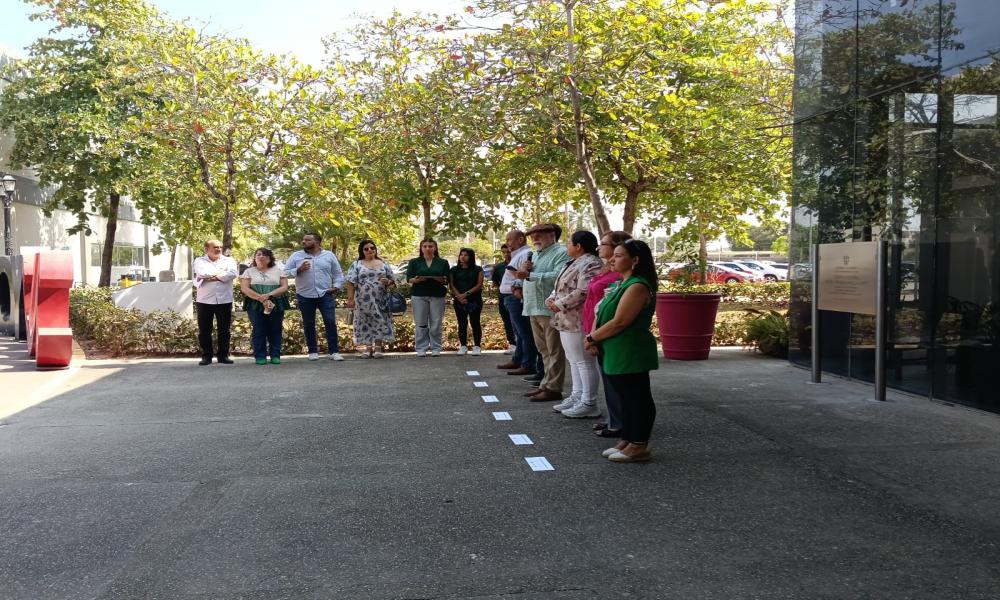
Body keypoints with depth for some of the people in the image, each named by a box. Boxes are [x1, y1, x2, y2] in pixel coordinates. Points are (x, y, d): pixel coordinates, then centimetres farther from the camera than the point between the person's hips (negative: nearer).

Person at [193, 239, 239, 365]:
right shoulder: (200, 261, 7)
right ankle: (206, 356, 11)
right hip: (205, 301, -1)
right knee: (204, 330, 3)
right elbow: (202, 273, -14)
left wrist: (214, 276, -11)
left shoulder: (229, 260, 9)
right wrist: (221, 272, -5)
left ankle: (223, 355, 14)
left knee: (224, 330, 5)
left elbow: (233, 274, -11)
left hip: (225, 300, 1)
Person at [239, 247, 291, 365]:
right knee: (258, 331, -3)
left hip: (276, 306, 1)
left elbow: (284, 287, 1)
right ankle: (260, 356, 4)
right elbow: (245, 289, -2)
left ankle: (275, 356, 8)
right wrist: (261, 298, -16)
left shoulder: (278, 270, 12)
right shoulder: (249, 271, 10)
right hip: (255, 306, -1)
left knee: (275, 330, 1)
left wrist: (269, 295, -15)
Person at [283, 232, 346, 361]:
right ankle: (313, 351, 16)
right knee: (308, 324, 6)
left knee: (331, 322, -5)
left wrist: (336, 287, -1)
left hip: (326, 295, 0)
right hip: (305, 296, 0)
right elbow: (286, 272, 3)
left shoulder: (329, 255, 8)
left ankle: (334, 351, -1)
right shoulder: (296, 256, 6)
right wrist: (298, 270, -13)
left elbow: (338, 273, 13)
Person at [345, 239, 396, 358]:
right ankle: (368, 348, 6)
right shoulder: (356, 265, 7)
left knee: (380, 321, -3)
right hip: (364, 300, -1)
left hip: (381, 300, 1)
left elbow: (392, 282, 14)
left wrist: (388, 282, -8)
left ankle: (378, 347, 3)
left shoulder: (384, 264, 12)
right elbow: (351, 283, 0)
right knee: (365, 322, 0)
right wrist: (350, 299, -8)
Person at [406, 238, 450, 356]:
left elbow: (447, 280, 7)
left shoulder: (443, 262, 11)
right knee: (420, 324, -1)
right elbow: (409, 278, 4)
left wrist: (441, 280, -16)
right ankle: (421, 348, 4)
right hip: (419, 295, 0)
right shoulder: (414, 262, 10)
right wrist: (416, 280, -17)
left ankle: (436, 348, 8)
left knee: (436, 323, 0)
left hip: (437, 295, 0)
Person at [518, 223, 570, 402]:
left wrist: (530, 275, -24)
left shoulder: (561, 253, -7)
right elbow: (525, 280, 24)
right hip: (534, 309, 9)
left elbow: (558, 276, -23)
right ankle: (546, 384, 19)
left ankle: (553, 388, -2)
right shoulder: (534, 255, 22)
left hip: (550, 310, -9)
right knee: (543, 350, 13)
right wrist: (524, 270, 1)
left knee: (553, 351, -4)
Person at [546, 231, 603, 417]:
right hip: (567, 320, 11)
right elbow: (560, 287, 22)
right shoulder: (574, 263, 18)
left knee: (584, 361, -5)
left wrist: (559, 305, -17)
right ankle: (577, 396, 26)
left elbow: (582, 292, -24)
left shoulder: (591, 264, -15)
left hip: (579, 322, -11)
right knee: (574, 360, 16)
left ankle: (589, 404, 0)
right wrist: (551, 299, 4)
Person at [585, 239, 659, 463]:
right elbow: (602, 314, 13)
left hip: (631, 355, -10)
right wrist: (594, 338, -4)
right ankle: (627, 441, 24)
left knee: (637, 399, 0)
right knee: (626, 399, 15)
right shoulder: (622, 284, 14)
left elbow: (619, 322, -23)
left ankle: (639, 446, 7)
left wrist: (592, 338, -12)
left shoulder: (638, 287, -17)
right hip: (615, 355, 10)